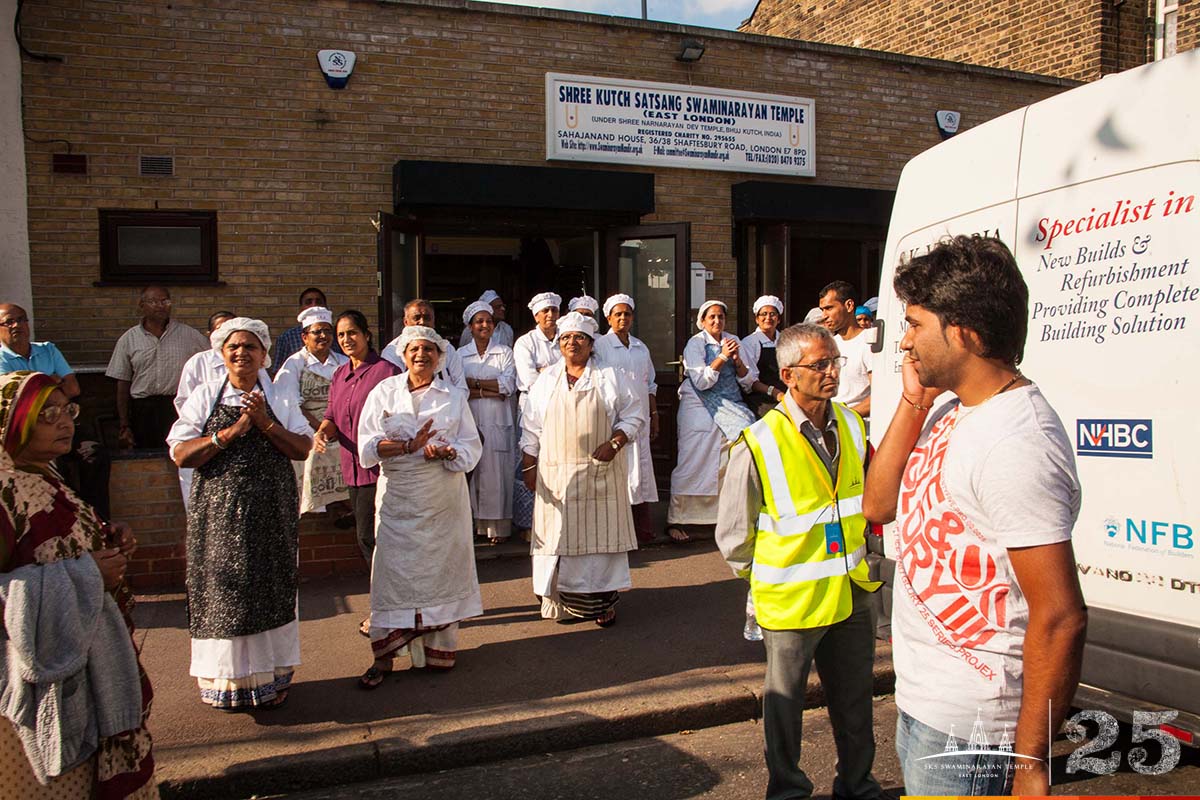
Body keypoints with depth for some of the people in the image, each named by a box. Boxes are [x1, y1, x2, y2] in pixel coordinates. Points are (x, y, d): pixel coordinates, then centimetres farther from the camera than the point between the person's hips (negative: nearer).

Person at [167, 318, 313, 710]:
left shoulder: (279, 398, 6)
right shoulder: (205, 396, 3)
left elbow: (303, 448, -1)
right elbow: (180, 454, -6)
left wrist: (265, 424, -14)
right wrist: (231, 432, -16)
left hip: (271, 513, 1)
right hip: (219, 514, -1)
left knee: (271, 590, 7)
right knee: (223, 591, 3)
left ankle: (271, 677, 21)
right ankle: (226, 678, 17)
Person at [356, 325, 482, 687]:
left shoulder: (454, 396, 8)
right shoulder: (384, 392, 6)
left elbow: (472, 446, 3)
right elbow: (367, 446, -4)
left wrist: (446, 452, -17)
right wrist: (409, 447, -17)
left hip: (444, 498, 1)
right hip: (397, 498, -1)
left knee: (442, 567, 4)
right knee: (393, 570, -2)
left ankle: (439, 648, 17)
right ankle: (384, 656, 7)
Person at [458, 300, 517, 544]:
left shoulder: (504, 353, 7)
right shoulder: (460, 355, 10)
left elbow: (509, 384, -6)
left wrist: (473, 382, -8)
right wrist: (489, 391, -12)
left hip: (498, 423, -1)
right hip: (470, 423, 1)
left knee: (497, 474, -3)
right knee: (472, 474, -1)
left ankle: (498, 526, 4)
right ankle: (476, 524, 8)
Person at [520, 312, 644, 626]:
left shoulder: (609, 377, 3)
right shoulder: (546, 380, 9)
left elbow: (634, 415, 3)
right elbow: (531, 428, 11)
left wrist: (614, 443, -12)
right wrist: (529, 466, 5)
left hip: (601, 473, -1)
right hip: (556, 475, 2)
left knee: (600, 532, 1)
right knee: (560, 534, 2)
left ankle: (603, 601, 9)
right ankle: (563, 602, 10)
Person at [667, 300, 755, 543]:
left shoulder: (733, 341, 12)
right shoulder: (695, 344, -2)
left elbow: (747, 381, 8)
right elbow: (701, 381, -14)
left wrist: (737, 360, -9)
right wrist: (722, 357, -18)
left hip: (730, 407, 5)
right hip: (701, 409, -4)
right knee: (692, 464, -5)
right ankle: (675, 521, 4)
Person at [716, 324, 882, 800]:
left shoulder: (853, 425, 0)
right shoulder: (758, 446, -19)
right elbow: (733, 537, -9)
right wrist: (763, 578, 2)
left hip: (852, 592, 5)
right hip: (791, 599, -5)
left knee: (855, 699, 19)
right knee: (785, 703, 11)